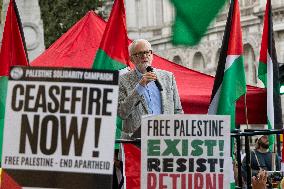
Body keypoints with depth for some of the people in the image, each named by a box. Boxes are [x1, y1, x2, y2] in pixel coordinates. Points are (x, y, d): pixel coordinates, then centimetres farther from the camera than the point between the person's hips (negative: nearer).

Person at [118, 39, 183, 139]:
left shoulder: (168, 77, 17)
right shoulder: (123, 80, 7)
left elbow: (178, 111, 20)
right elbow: (122, 114, -5)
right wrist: (140, 86, -7)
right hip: (136, 138, -3)